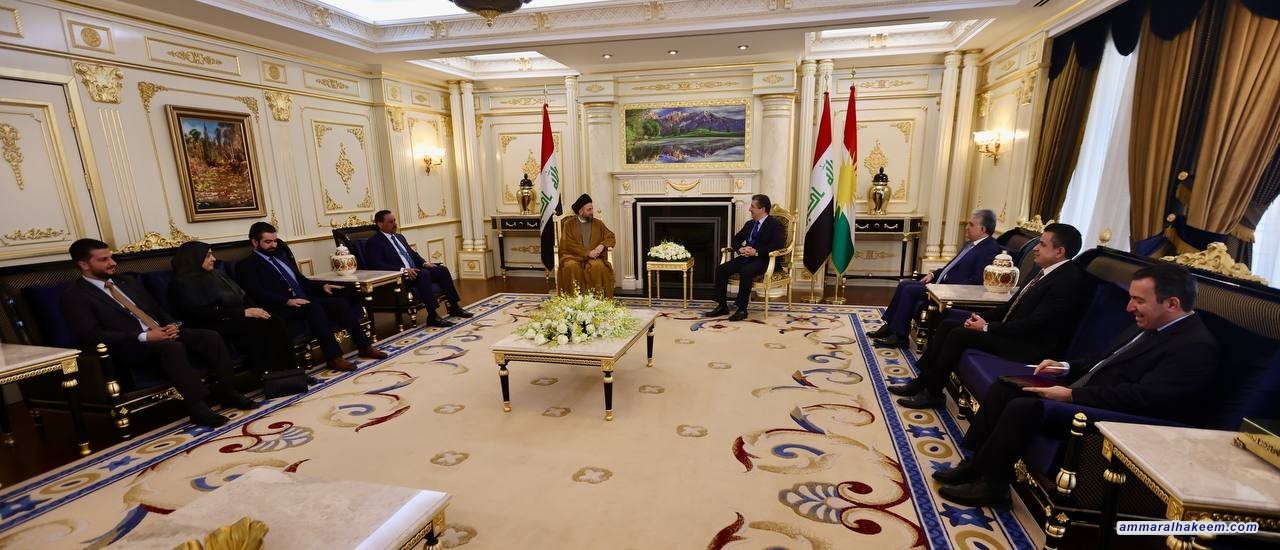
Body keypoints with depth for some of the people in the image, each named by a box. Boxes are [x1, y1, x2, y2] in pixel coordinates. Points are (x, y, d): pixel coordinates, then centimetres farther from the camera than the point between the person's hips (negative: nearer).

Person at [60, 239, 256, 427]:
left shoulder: (128, 282, 21)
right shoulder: (74, 296, 0)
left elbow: (158, 310, 22)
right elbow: (91, 335, -13)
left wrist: (171, 326, -2)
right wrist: (144, 336, -22)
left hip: (161, 334, 7)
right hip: (129, 346, -7)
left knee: (210, 336, -18)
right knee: (173, 347, -37)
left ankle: (227, 392, -13)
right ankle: (198, 408, -33)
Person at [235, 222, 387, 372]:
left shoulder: (283, 257, 25)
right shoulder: (246, 265, 2)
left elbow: (302, 280, 27)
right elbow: (258, 294, -12)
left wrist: (322, 286, 7)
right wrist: (288, 301, -26)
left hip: (304, 300, 7)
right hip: (282, 308, -7)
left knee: (340, 302, -16)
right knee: (313, 307, -35)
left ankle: (364, 347, -15)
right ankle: (334, 357, -37)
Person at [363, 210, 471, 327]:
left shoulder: (399, 237, 21)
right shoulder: (373, 243, -4)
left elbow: (413, 254, 25)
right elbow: (376, 265, -17)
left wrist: (425, 263, 3)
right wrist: (402, 269, -26)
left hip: (414, 271, 8)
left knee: (442, 269, -10)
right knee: (423, 273, -33)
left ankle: (455, 306, -5)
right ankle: (433, 317, -35)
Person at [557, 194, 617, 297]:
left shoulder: (598, 223, 15)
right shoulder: (569, 224, 6)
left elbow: (611, 238, 10)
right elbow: (569, 244, -4)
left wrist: (602, 245, -12)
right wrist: (587, 252, -14)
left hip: (594, 256, 1)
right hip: (574, 256, -1)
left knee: (598, 266, -32)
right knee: (571, 266, -35)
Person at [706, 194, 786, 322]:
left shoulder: (775, 225, -3)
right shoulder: (749, 224, 20)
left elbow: (778, 244, -18)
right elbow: (736, 239, 21)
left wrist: (756, 252, -23)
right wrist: (740, 249, -3)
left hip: (763, 260, -7)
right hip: (746, 258, 7)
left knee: (745, 272, -37)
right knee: (721, 269, -14)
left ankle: (742, 310, -27)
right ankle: (722, 306, -9)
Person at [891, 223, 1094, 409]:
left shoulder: (1070, 281, -18)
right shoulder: (1047, 271, 11)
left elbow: (1033, 324, -22)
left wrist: (987, 327, -16)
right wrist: (982, 317, 1)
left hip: (1029, 346, -9)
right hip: (1012, 331, 9)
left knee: (958, 334, -20)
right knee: (947, 325, -2)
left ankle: (933, 393, -8)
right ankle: (922, 381, 0)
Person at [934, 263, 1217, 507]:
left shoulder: (1196, 346, -16)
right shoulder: (1151, 326, 13)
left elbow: (1142, 396, -25)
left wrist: (1071, 395, -24)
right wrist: (1067, 367, 6)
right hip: (1083, 392, 10)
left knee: (1023, 407, -27)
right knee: (1003, 387, -1)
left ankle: (991, 483, -11)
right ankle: (977, 462, 1)